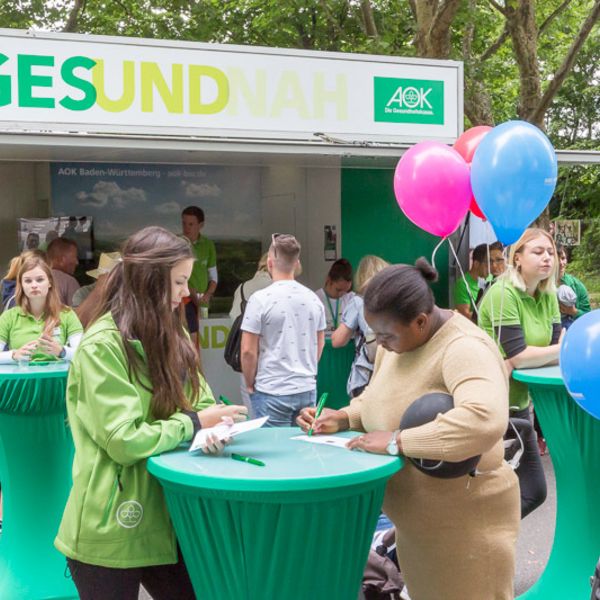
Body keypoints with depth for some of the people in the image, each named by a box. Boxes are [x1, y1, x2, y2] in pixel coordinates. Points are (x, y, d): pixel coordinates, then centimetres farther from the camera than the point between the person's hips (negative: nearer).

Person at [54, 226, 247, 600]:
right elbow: (124, 441, -23)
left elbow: (200, 401, 8)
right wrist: (193, 423, -14)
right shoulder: (102, 347, -18)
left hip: (164, 519, 7)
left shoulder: (171, 335, 9)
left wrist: (211, 425, -15)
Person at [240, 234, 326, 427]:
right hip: (308, 389, 5)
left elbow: (248, 351, -11)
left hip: (272, 392, -5)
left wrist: (250, 384, 3)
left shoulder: (260, 299, -11)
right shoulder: (313, 299, 5)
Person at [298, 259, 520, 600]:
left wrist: (396, 441, -36)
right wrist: (342, 418, -3)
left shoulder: (464, 348, -26)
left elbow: (485, 421, -43)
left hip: (463, 523, -8)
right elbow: (378, 397, 17)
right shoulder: (398, 341, 1)